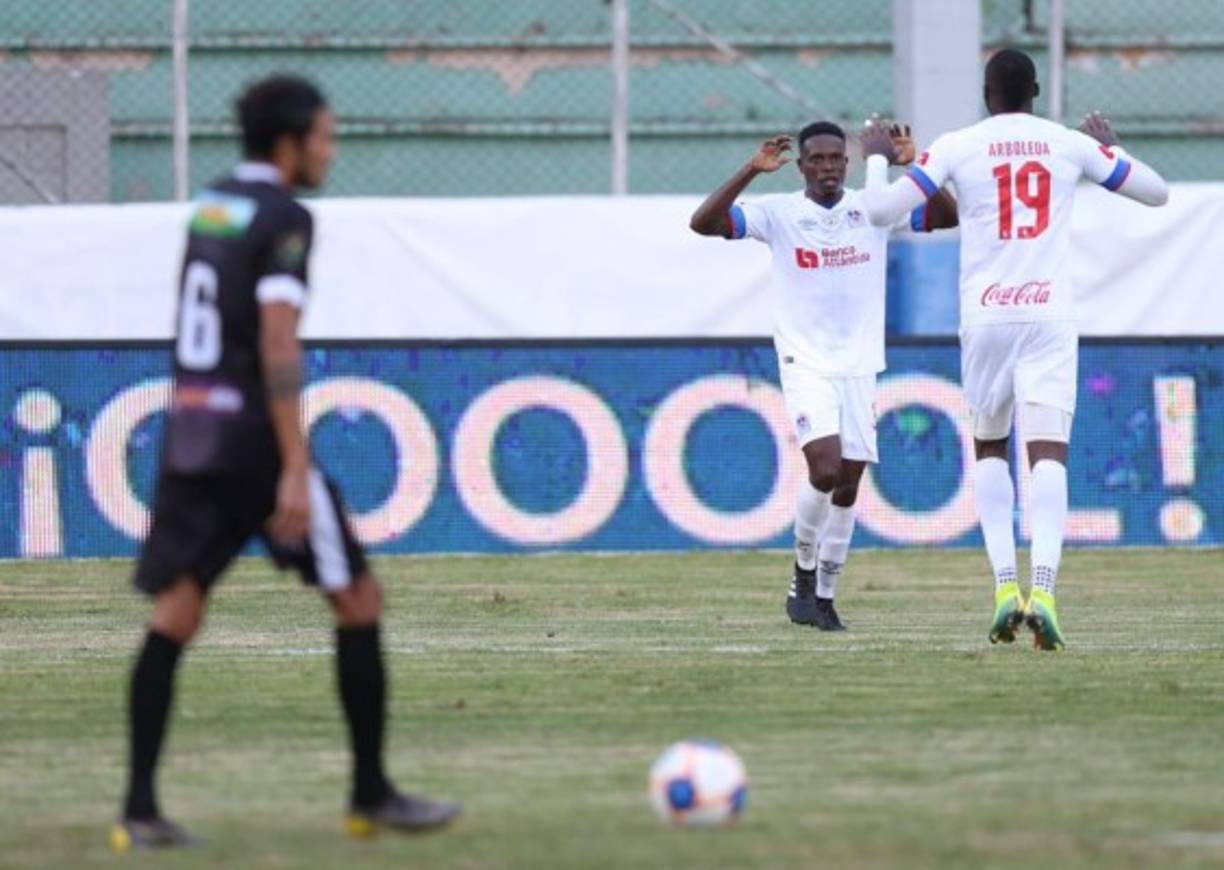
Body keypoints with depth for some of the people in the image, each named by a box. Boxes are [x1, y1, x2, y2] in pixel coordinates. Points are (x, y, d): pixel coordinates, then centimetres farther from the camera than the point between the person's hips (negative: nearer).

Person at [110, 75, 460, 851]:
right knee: (358, 597, 5)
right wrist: (296, 470, -22)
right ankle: (371, 794, 10)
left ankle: (140, 809, -7)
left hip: (190, 430, 7)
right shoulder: (283, 220, -11)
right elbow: (278, 344, -19)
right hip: (253, 439, -7)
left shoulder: (210, 206, 14)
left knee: (175, 612, 3)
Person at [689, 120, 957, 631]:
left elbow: (949, 216, -2)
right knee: (825, 468, -21)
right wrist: (751, 171, -22)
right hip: (806, 363, -3)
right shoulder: (778, 213, -4)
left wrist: (913, 167, -15)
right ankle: (803, 577, 1)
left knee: (848, 485, 3)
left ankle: (824, 597, 15)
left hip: (860, 364, 3)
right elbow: (703, 223, -14)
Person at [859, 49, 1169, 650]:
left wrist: (876, 158, 16)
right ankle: (1043, 589, -26)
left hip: (985, 317, 0)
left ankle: (1005, 585, 3)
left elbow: (880, 210, -4)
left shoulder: (957, 147, 1)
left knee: (989, 448, 18)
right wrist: (1108, 146, 33)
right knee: (1048, 454, -6)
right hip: (1050, 318, 0)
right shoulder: (1072, 146, 6)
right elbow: (1157, 191, 17)